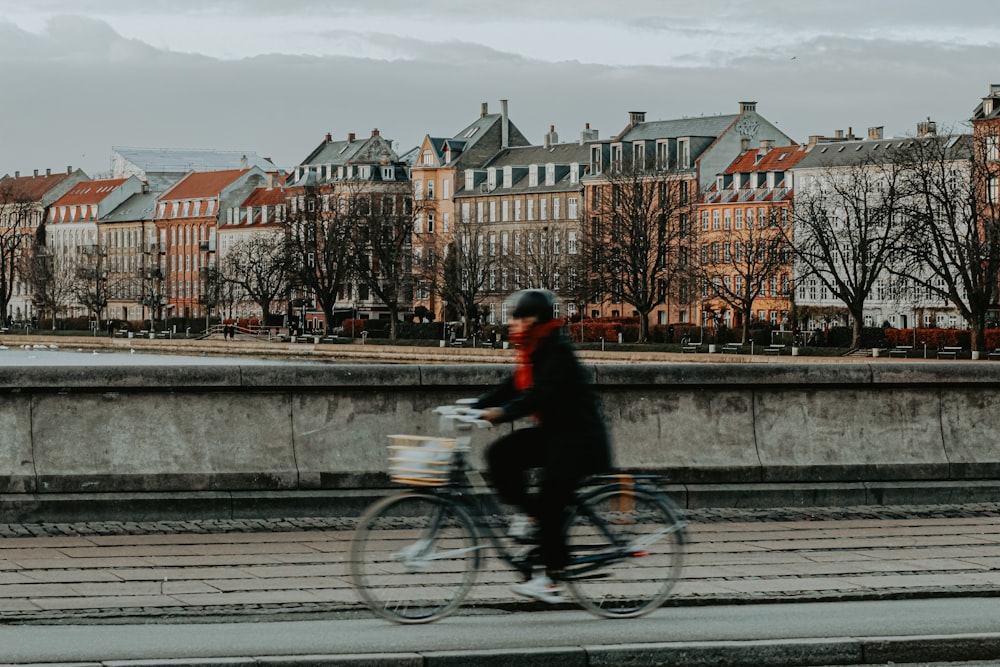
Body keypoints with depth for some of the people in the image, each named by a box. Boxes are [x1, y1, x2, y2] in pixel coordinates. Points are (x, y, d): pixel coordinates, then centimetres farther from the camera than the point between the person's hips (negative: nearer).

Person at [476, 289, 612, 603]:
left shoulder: (558, 352, -18)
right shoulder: (532, 353, 11)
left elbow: (540, 395, -30)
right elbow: (511, 388, 10)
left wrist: (501, 413, -39)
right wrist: (474, 406, -2)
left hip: (579, 439, -9)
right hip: (552, 433, 9)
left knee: (550, 503, -11)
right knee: (500, 454, -8)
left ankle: (553, 578, -2)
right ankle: (531, 513, 5)